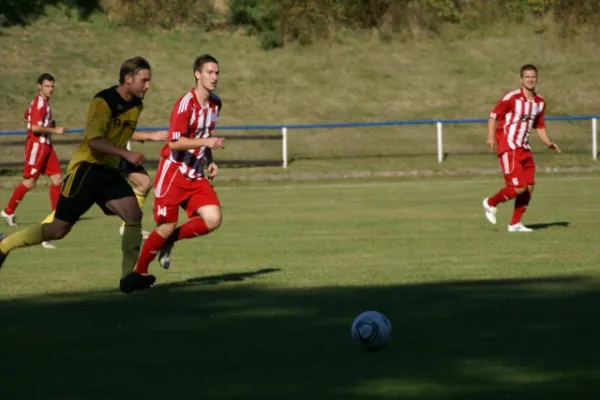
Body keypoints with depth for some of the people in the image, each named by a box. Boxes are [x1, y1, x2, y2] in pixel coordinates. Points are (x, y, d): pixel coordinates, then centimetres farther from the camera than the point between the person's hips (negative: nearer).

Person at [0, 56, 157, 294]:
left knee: (134, 214, -16)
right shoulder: (103, 102, -17)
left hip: (109, 170, 7)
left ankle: (129, 276, -15)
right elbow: (94, 140, -26)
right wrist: (126, 154, -34)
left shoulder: (136, 105, 8)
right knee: (59, 230, -3)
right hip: (86, 167, -7)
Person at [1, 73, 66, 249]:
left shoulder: (44, 102, 14)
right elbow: (35, 127, -25)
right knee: (30, 182, -5)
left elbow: (27, 117, 26)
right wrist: (55, 130, -18)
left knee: (57, 178, 4)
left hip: (46, 145, 10)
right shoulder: (39, 103, -16)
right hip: (36, 144, -10)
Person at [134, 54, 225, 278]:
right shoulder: (186, 103, -17)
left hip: (196, 175, 7)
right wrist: (206, 142, -33)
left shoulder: (215, 104, 7)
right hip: (173, 172, -7)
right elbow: (174, 142, -23)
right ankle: (139, 272, 13)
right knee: (166, 227, -7)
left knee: (213, 219, -11)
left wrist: (210, 161, 8)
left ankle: (169, 240, 11)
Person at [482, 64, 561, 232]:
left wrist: (548, 143, 5)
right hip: (508, 148, -7)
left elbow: (540, 126, 20)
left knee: (529, 187, 1)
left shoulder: (540, 102, 10)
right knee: (518, 188, -15)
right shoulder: (512, 98, -12)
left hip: (524, 148, 7)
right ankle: (490, 203, 10)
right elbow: (493, 116, -9)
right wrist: (491, 137, -20)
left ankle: (515, 223, 12)